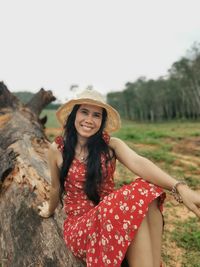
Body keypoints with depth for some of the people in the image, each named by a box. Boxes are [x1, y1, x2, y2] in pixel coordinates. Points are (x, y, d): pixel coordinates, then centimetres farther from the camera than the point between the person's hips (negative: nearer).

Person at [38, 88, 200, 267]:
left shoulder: (111, 144, -3)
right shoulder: (57, 149, -5)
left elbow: (138, 162, -23)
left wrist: (180, 188, -38)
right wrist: (50, 211, 27)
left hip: (112, 217, 2)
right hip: (79, 226, -2)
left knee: (147, 192, -31)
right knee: (134, 201, -31)